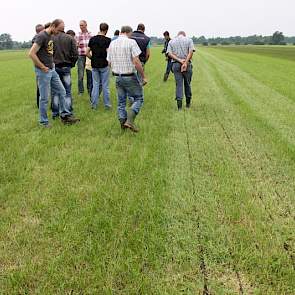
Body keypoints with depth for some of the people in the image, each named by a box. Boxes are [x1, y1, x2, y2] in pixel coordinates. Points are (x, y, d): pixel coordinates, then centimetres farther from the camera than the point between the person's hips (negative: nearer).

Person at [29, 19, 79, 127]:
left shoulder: (51, 36, 10)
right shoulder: (42, 36, -16)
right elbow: (31, 54, -22)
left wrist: (52, 64, 13)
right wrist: (43, 67, -17)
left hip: (52, 70, 9)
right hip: (43, 72, -9)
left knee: (62, 92, 11)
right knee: (44, 98, 0)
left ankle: (65, 115, 21)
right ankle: (43, 121, 13)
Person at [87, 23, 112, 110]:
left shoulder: (92, 39, 2)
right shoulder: (107, 40, -9)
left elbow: (87, 52, 1)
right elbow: (108, 53, -16)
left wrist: (93, 58, 15)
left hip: (94, 65, 4)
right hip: (104, 65, -3)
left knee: (95, 85, 10)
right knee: (105, 85, 4)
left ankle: (94, 104, 11)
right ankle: (107, 104, 9)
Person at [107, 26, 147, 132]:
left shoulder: (112, 43, 8)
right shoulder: (131, 42, -10)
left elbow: (109, 63, 12)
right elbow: (136, 61, -18)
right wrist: (143, 76, -12)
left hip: (117, 77, 6)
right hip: (130, 76, -6)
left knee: (121, 101, 15)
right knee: (139, 98, 5)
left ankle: (123, 123, 17)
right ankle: (130, 120, -10)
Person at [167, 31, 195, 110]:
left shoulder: (171, 41, 11)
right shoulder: (189, 40, 6)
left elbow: (169, 54, -4)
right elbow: (191, 52, -10)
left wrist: (179, 60, -12)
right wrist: (185, 63, -17)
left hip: (176, 64, 1)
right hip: (187, 64, 0)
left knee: (179, 84, 3)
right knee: (187, 84, 12)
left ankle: (179, 101, -8)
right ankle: (188, 103, 22)